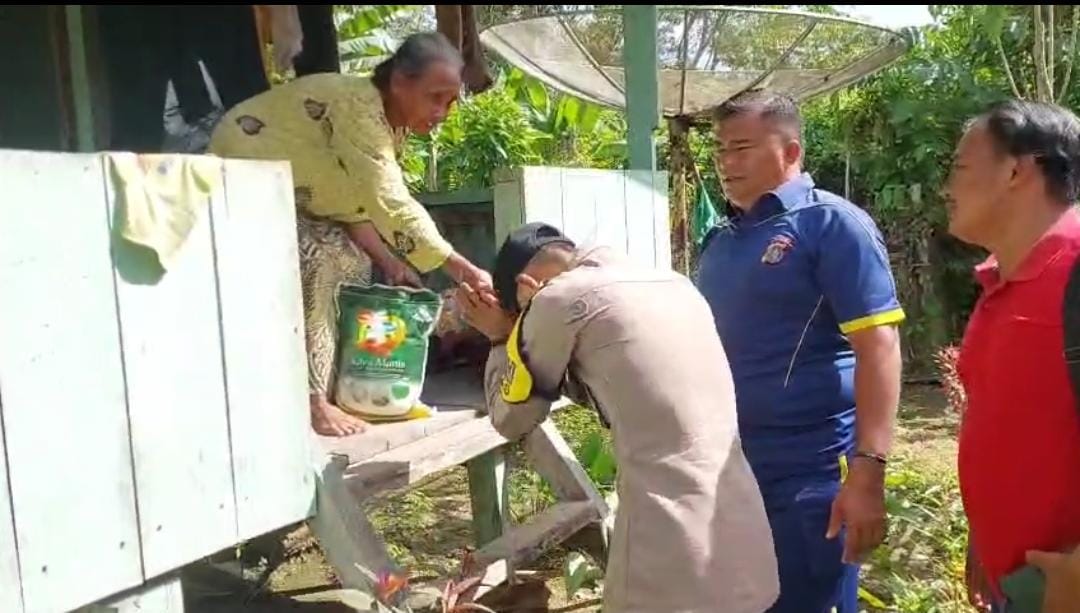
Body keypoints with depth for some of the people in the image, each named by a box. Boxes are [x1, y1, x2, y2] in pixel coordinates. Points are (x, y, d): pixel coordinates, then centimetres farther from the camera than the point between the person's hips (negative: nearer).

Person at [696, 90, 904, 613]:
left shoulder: (831, 223, -9)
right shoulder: (719, 239, 11)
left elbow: (878, 346, -17)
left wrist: (867, 469, -25)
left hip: (810, 470, -7)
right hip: (727, 465, 7)